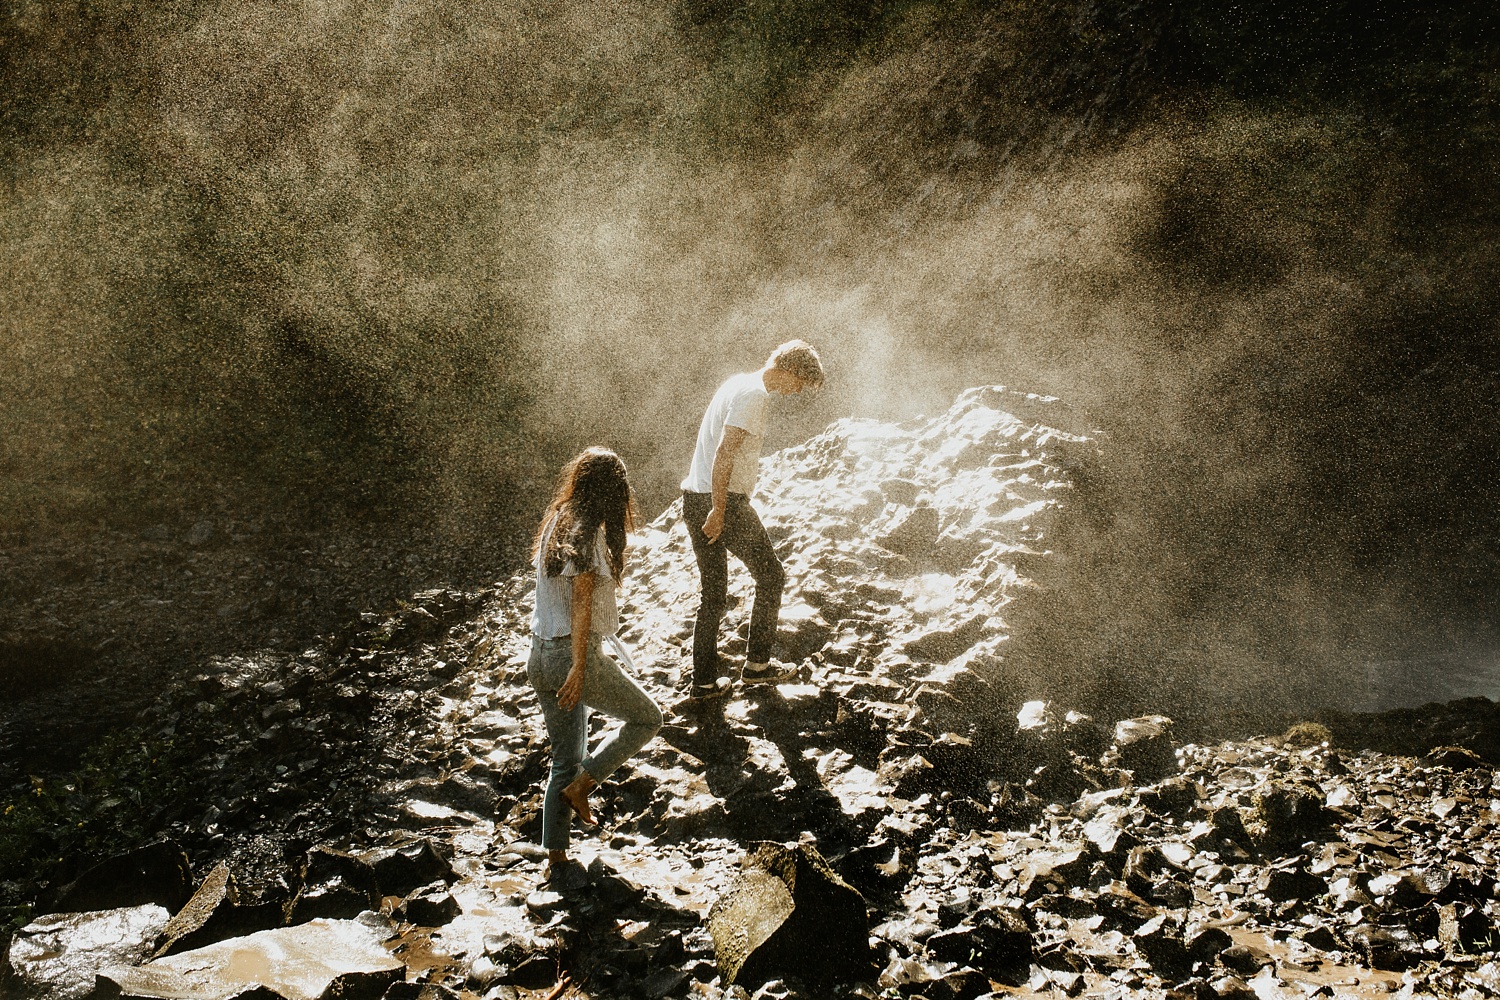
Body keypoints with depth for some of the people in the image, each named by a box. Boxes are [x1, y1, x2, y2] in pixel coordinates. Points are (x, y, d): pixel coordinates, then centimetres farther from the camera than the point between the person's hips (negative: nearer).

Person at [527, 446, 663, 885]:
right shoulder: (589, 532, -14)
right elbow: (581, 603, -18)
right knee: (647, 718, 11)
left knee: (565, 760, 16)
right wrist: (579, 668, -18)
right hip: (572, 654, -9)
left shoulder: (555, 523, 10)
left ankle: (556, 861, 21)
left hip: (539, 655, 9)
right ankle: (579, 786, 5)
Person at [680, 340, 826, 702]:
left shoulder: (738, 383, 16)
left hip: (694, 499, 9)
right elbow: (723, 453, -21)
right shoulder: (753, 394, -13)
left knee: (713, 595, 13)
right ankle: (757, 665, 16)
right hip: (724, 500, -9)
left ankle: (704, 683, 15)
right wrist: (718, 510, -21)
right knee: (771, 577, 9)